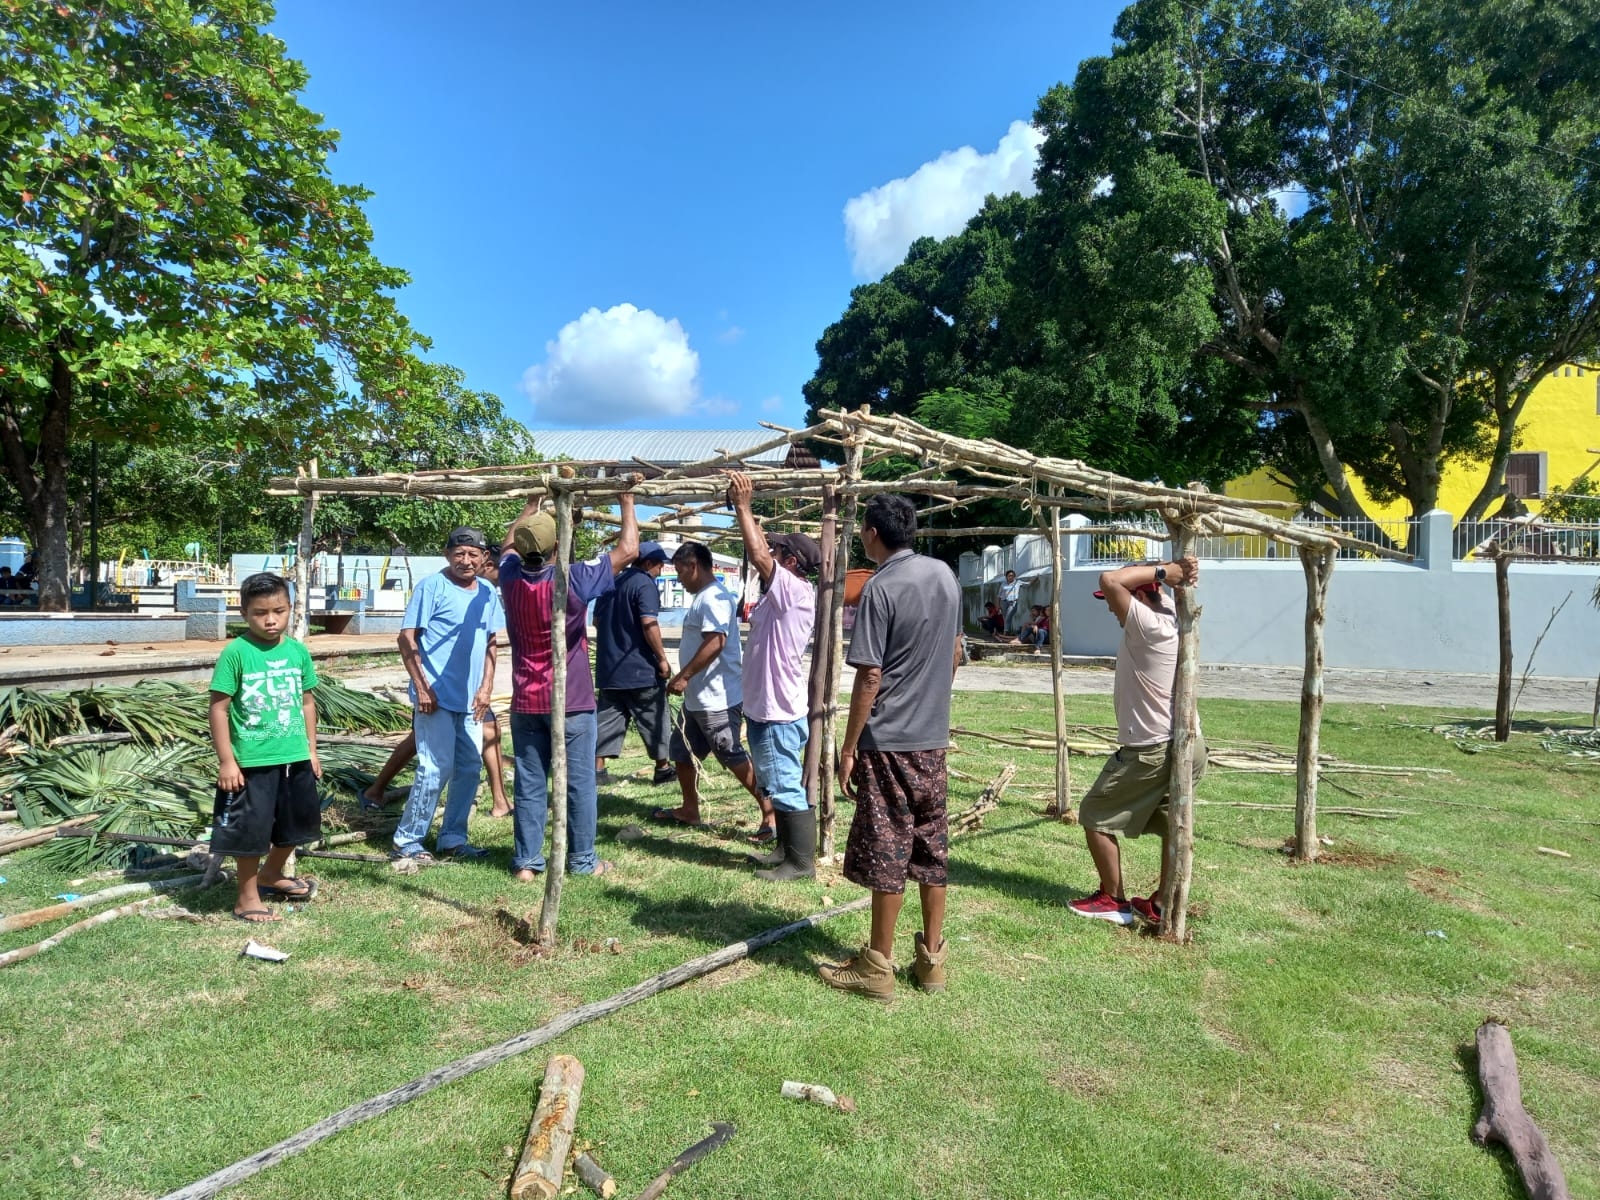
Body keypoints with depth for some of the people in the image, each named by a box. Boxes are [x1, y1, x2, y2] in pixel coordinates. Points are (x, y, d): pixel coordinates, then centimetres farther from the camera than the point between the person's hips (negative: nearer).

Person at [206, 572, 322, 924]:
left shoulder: (298, 651, 1)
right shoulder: (236, 652, -13)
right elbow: (219, 708, -12)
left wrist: (311, 749, 12)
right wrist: (226, 761, -13)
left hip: (295, 758, 5)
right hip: (251, 761, -5)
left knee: (295, 823, 21)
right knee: (250, 830, 7)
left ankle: (271, 875, 46)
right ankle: (247, 897, 25)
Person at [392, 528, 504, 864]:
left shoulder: (487, 592, 10)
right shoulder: (431, 587, -8)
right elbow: (407, 638, -9)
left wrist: (486, 688, 6)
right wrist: (422, 687, -14)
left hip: (471, 700, 7)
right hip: (436, 697, -6)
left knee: (469, 769, 10)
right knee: (435, 770, -6)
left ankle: (452, 839, 23)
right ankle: (406, 842, 7)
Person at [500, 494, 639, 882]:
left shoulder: (511, 577, -3)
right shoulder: (573, 579, -16)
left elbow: (508, 543, 22)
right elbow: (628, 549, -9)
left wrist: (531, 505, 31)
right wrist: (627, 501, 4)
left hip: (525, 703, 4)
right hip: (571, 703, -4)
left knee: (528, 784, 9)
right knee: (579, 783, 6)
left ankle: (526, 861, 14)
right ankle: (582, 860, 15)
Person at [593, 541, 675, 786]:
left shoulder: (611, 583, 13)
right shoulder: (645, 584, -12)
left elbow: (597, 620, 20)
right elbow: (649, 624, -22)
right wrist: (662, 658, -15)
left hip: (609, 667, 7)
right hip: (640, 669, -7)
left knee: (606, 717, 10)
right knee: (654, 718, 6)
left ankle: (598, 767, 7)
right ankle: (663, 768, 14)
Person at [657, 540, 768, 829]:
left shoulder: (713, 598, -18)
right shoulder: (703, 597, 15)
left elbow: (715, 643, -29)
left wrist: (683, 676, -24)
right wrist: (687, 679, 23)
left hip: (718, 698, -11)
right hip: (698, 697, 11)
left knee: (733, 757, -5)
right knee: (681, 751, 17)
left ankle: (769, 808, 4)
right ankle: (690, 809, 29)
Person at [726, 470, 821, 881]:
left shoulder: (794, 590, -17)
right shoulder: (783, 591, 10)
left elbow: (757, 555, -27)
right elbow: (761, 551, 17)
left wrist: (742, 506, -19)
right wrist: (743, 508, 10)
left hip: (779, 711, -10)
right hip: (767, 706, 10)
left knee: (787, 788, -2)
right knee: (778, 786, 19)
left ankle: (802, 862, 8)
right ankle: (787, 850, 30)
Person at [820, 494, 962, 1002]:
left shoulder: (881, 588, -15)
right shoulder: (945, 575, 7)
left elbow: (870, 678, -17)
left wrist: (848, 748, -10)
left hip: (888, 741, -7)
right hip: (934, 737, 7)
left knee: (886, 853, 1)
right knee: (931, 849, 13)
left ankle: (878, 968, 12)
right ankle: (932, 958, 23)